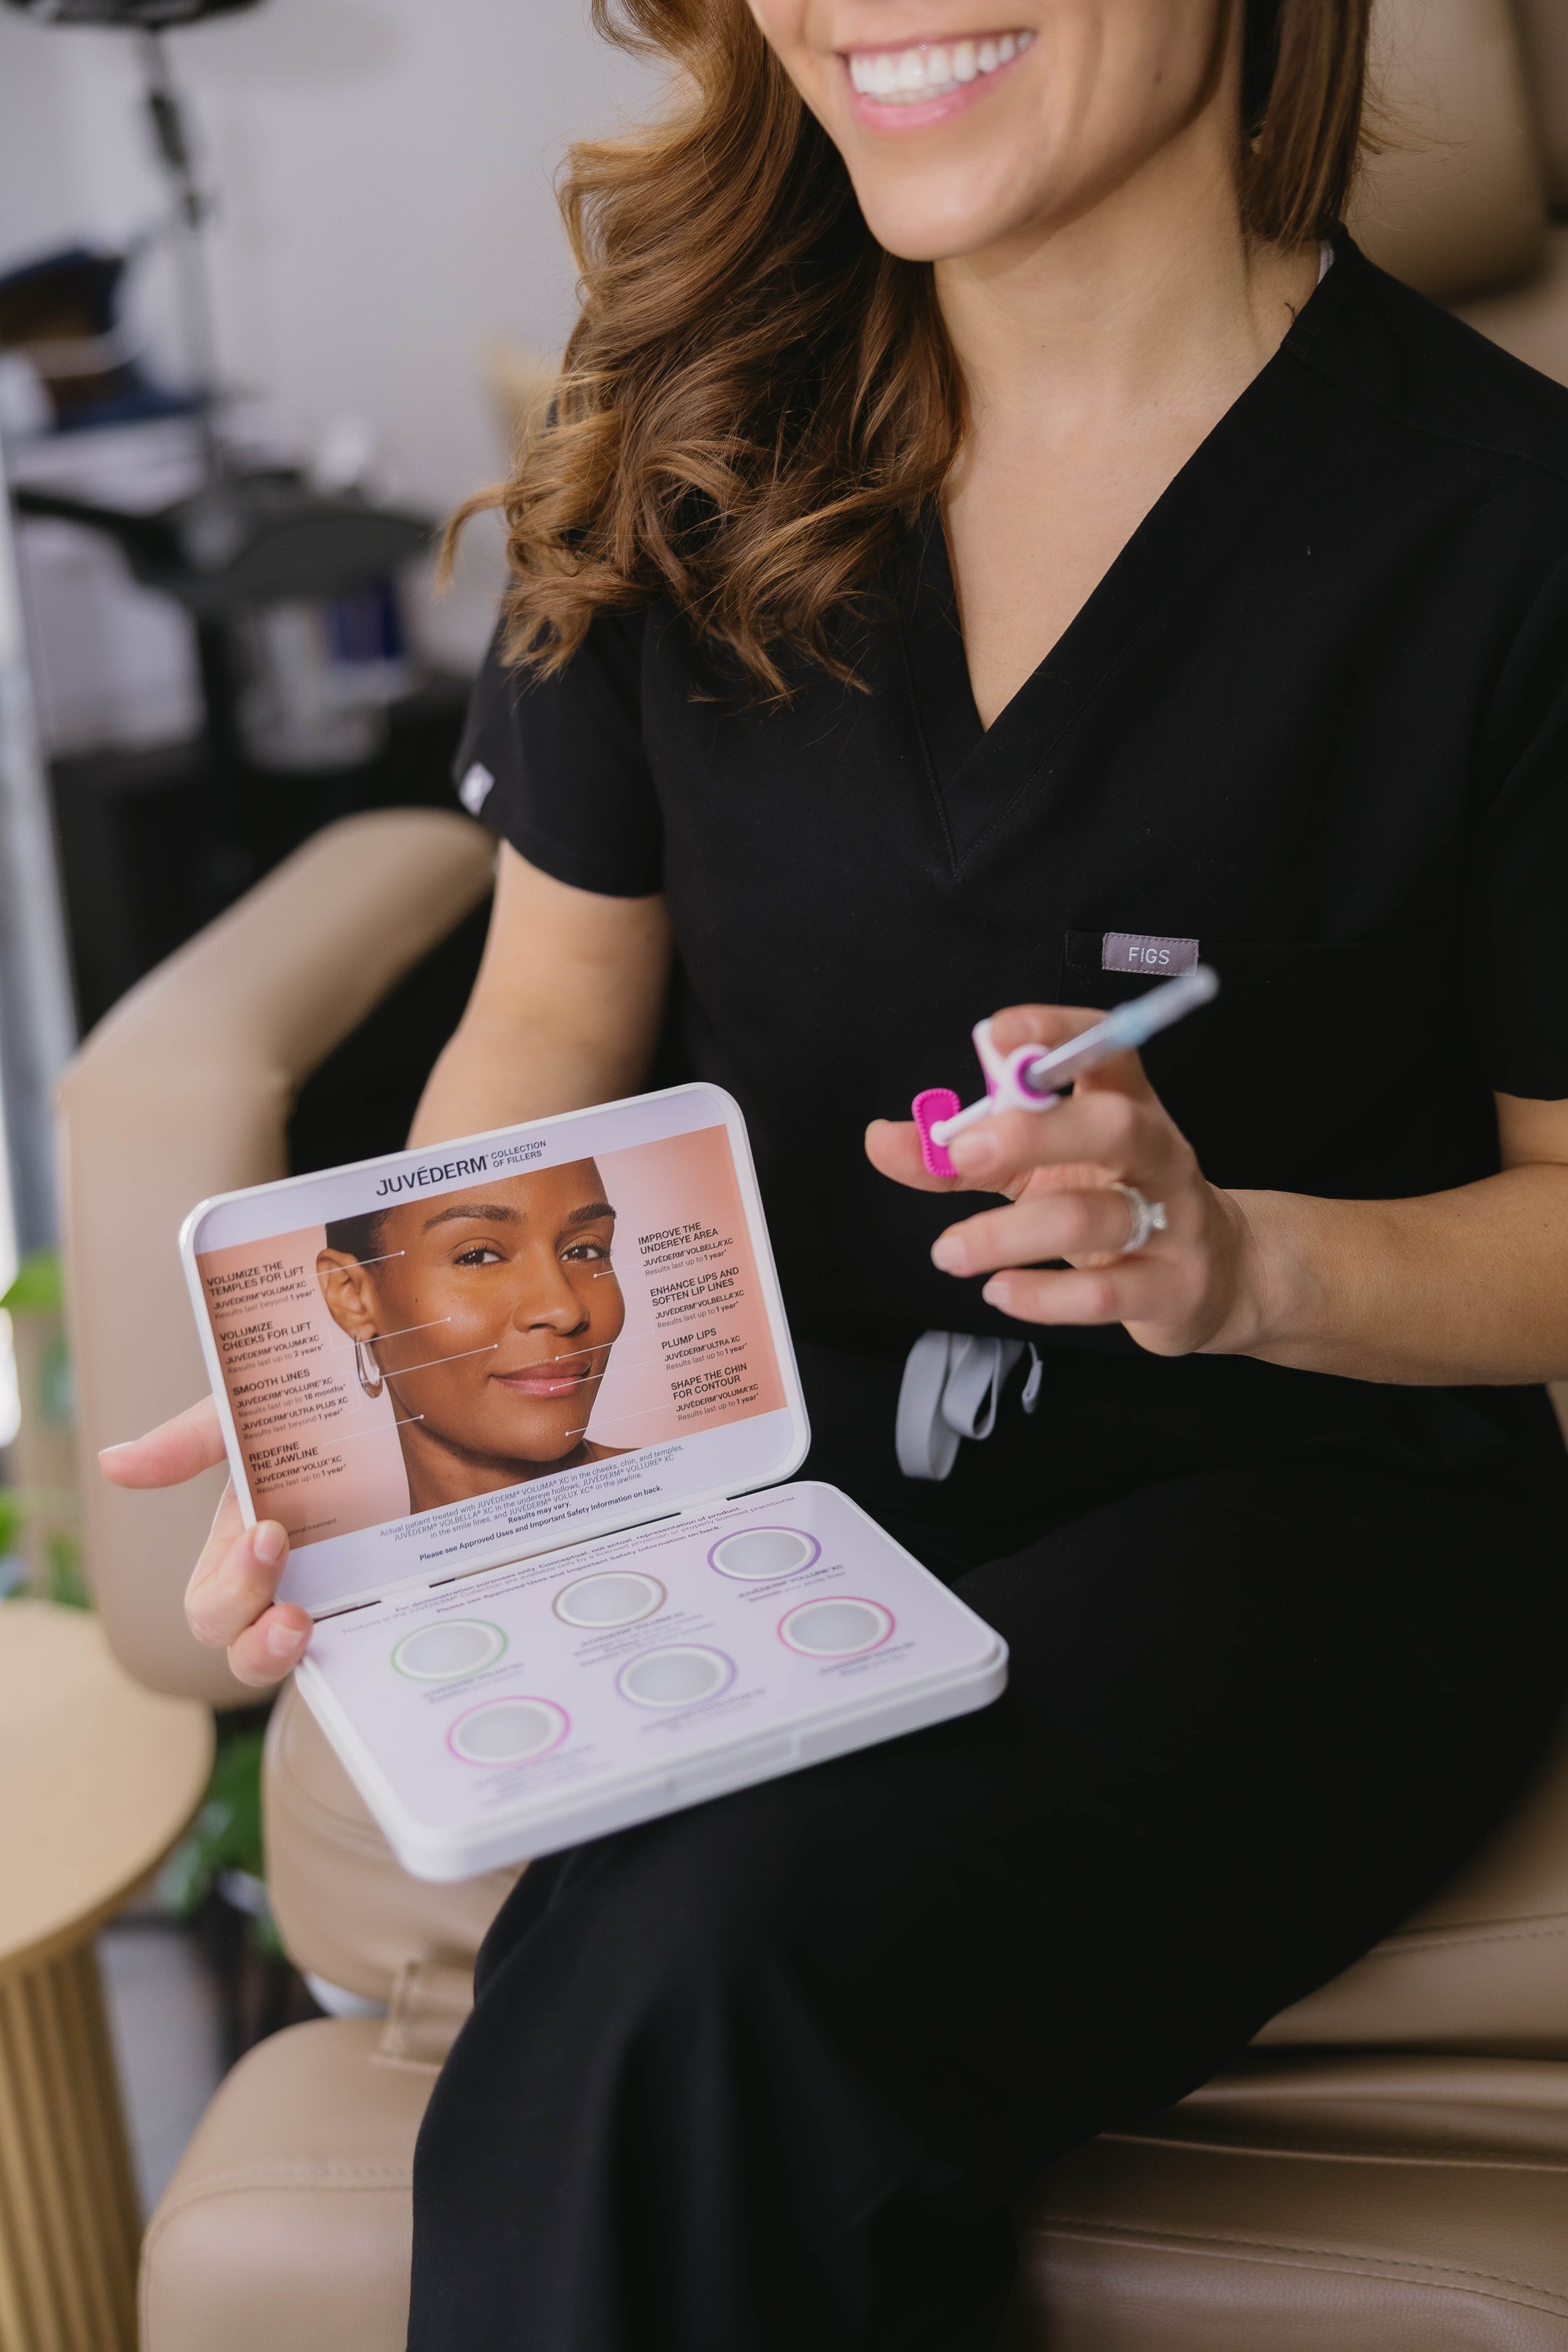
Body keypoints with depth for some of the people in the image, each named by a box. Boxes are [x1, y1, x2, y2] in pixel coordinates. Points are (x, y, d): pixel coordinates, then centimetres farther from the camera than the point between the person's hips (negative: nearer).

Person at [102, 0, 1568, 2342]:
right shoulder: (693, 418, 3)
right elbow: (557, 1016, 8)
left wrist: (1235, 1261, -22)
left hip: (1308, 1485, -2)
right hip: (787, 1438, 3)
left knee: (717, 1995, -29)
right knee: (624, 2004, -28)